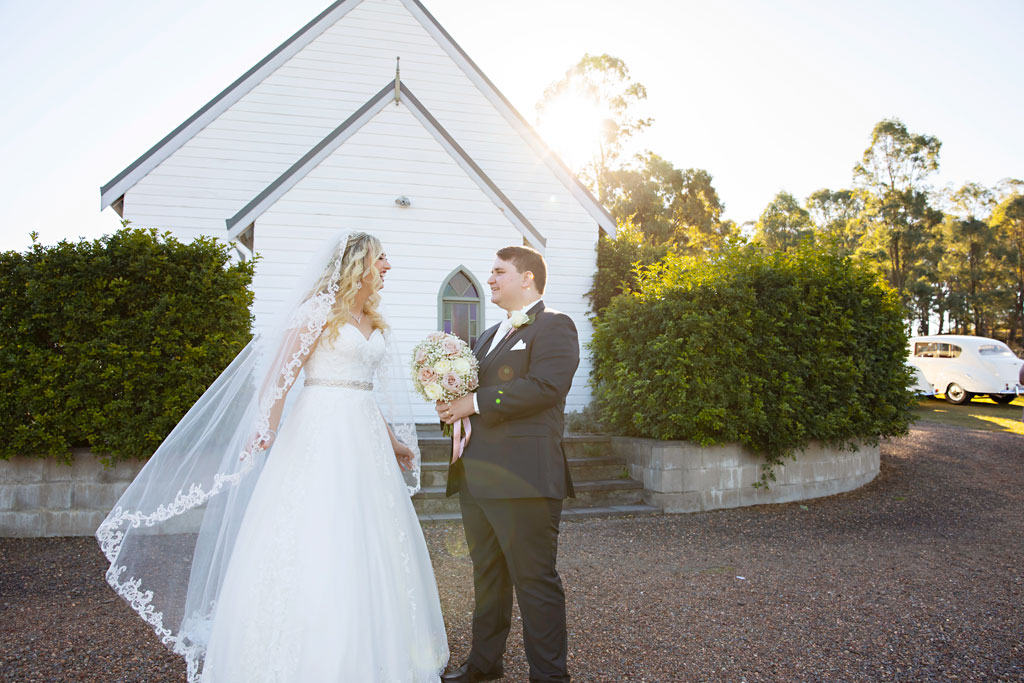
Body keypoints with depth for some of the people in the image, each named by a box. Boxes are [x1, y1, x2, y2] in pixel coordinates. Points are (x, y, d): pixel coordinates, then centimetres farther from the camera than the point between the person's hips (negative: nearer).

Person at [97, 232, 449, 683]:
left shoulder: (371, 321, 17)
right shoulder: (320, 309, -7)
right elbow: (280, 373, -17)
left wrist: (390, 441, 29)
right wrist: (267, 426, -32)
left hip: (364, 438, 8)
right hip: (321, 434, -8)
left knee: (369, 550, 10)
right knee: (315, 541, -5)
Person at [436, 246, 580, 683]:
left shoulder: (553, 326, -5)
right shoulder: (489, 335, 24)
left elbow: (545, 385, -20)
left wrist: (476, 403, -17)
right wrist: (451, 406, 4)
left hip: (522, 478, -9)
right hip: (476, 477, 9)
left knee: (534, 579, -3)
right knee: (487, 575, 19)